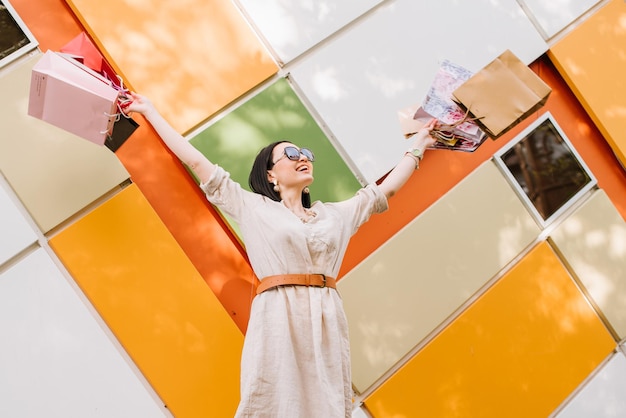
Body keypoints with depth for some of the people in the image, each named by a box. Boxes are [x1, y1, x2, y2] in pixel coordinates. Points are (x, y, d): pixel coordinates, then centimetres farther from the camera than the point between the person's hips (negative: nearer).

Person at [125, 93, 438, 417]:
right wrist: (151, 113, 14)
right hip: (278, 320, -3)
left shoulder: (335, 214, 22)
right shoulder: (253, 208, 12)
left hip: (327, 322, 4)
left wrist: (418, 144, 35)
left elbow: (386, 189, 30)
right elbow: (198, 163, 12)